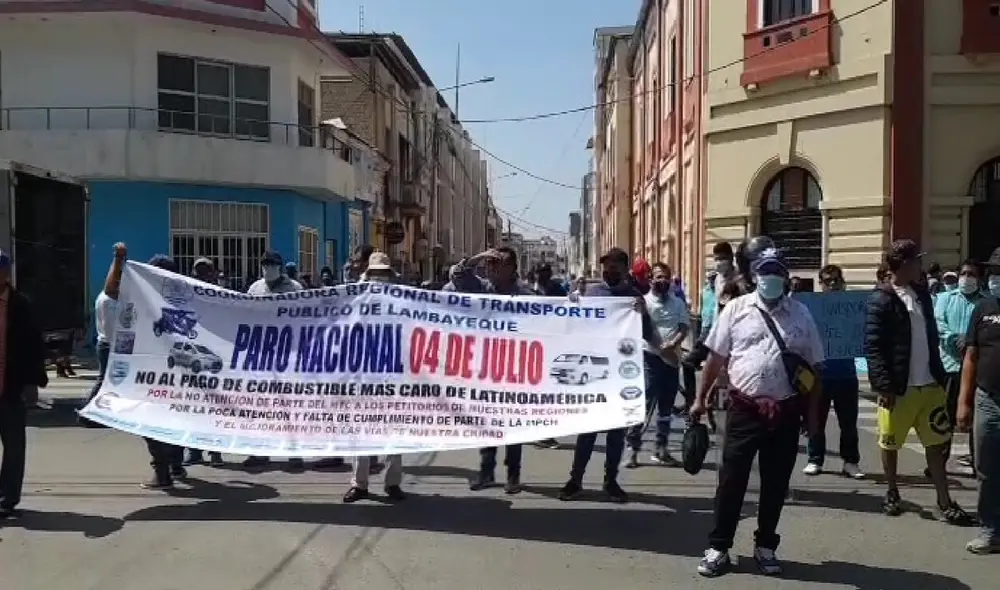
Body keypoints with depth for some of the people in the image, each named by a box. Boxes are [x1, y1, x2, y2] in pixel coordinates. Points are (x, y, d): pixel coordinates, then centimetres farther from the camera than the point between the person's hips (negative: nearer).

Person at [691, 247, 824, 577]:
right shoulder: (736, 309, 0)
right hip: (744, 409, -1)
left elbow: (813, 367, 8)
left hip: (786, 412, 2)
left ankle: (765, 547, 26)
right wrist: (700, 398, 3)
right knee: (731, 480, 3)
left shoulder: (801, 314, 4)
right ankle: (719, 547, 13)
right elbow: (716, 358, 4)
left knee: (776, 483, 11)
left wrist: (812, 412, 6)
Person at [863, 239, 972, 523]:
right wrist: (884, 385, -21)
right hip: (898, 387, -6)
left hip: (929, 384, 6)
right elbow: (872, 346, -15)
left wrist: (939, 373, 12)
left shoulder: (922, 293, 10)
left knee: (936, 443, 9)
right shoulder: (881, 299, -11)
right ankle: (892, 493, 28)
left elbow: (931, 335, 15)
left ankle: (944, 502, 15)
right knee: (890, 443, 10)